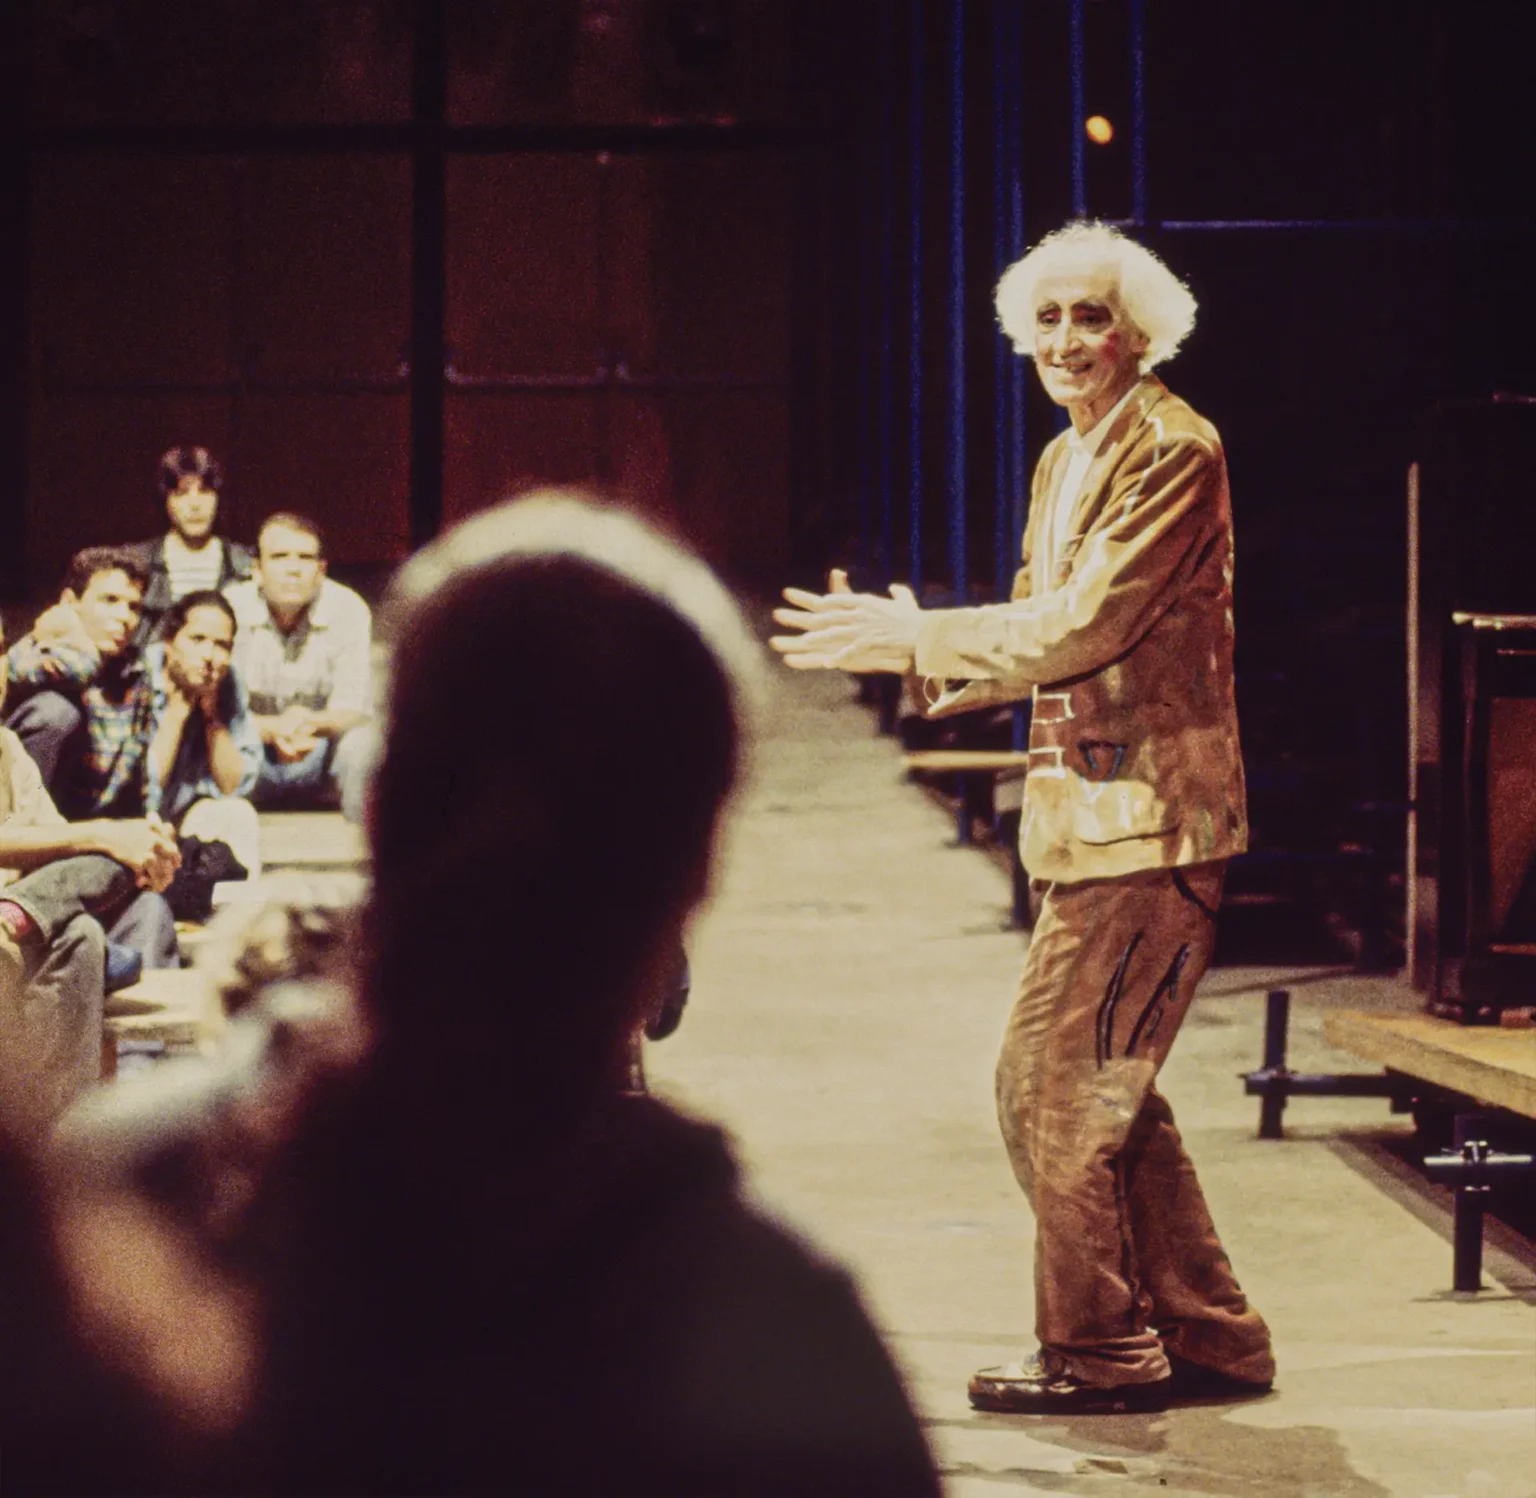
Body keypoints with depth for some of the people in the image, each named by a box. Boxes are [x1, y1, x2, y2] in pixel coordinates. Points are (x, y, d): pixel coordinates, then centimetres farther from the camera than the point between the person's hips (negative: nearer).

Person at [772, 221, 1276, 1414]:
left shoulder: (1172, 449, -13)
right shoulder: (1065, 461, 16)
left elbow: (1084, 626, -20)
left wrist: (912, 637, -15)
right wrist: (921, 656, 1)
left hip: (1147, 824, -10)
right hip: (1096, 818, 10)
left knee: (1052, 1081, -6)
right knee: (1104, 1091, 14)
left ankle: (1098, 1350, 7)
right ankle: (1208, 1339, 24)